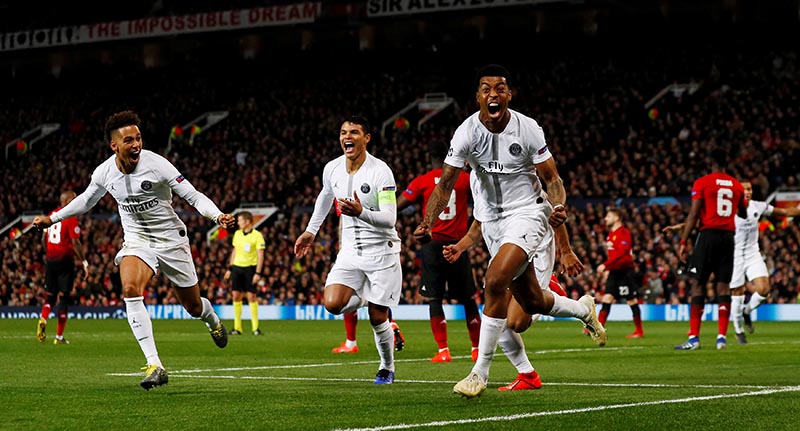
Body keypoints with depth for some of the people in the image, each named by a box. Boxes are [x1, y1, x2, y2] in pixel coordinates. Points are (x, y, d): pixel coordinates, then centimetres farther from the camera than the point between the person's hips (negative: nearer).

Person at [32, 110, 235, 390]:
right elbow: (86, 200, 15)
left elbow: (193, 196, -17)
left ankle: (212, 318, 51)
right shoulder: (104, 173, -8)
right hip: (136, 239, 2)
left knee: (193, 307, 8)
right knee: (130, 289, -28)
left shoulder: (156, 164, -20)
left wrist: (218, 216, -33)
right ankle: (154, 365, -28)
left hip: (171, 238, -2)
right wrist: (52, 219, 18)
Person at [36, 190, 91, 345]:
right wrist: (84, 262, -9)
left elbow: (44, 238, 16)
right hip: (65, 260, -5)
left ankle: (43, 320, -15)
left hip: (50, 260, 5)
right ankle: (59, 336, 1)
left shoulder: (51, 215, 10)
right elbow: (75, 243, -15)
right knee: (63, 297, 1)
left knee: (50, 296, 14)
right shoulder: (71, 218, -10)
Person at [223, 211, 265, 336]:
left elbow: (260, 256, -9)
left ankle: (255, 327, -2)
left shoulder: (257, 235, -8)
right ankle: (237, 327, 7)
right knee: (236, 295, 2)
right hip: (237, 267, 5)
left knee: (251, 296, -7)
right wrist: (230, 268, 15)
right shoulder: (237, 234, 9)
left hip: (250, 268, -5)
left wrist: (258, 273, -16)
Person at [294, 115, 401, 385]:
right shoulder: (332, 169, 1)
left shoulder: (380, 171, -16)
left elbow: (389, 219, -20)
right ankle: (366, 299, 19)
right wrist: (311, 231, 31)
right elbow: (325, 196, 25)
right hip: (350, 251, 5)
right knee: (332, 304, -15)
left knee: (378, 317, -3)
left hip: (381, 251, -5)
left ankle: (387, 368, 22)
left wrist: (361, 212, -37)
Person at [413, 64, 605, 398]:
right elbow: (445, 184, -9)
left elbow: (551, 178, -7)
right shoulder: (467, 132, -11)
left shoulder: (528, 129, -15)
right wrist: (428, 223, -23)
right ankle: (584, 310, 46)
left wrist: (558, 207, -28)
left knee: (495, 281, -25)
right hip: (492, 218, 4)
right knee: (531, 302, 12)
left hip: (527, 212, -4)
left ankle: (481, 371, -15)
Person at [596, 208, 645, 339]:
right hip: (614, 272, 8)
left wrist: (605, 265, -27)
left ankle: (639, 331, 7)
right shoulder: (611, 234, 15)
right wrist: (608, 269, 15)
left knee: (632, 300, -1)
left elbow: (620, 253, -23)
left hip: (625, 271, -8)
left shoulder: (624, 233, -12)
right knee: (607, 298, -2)